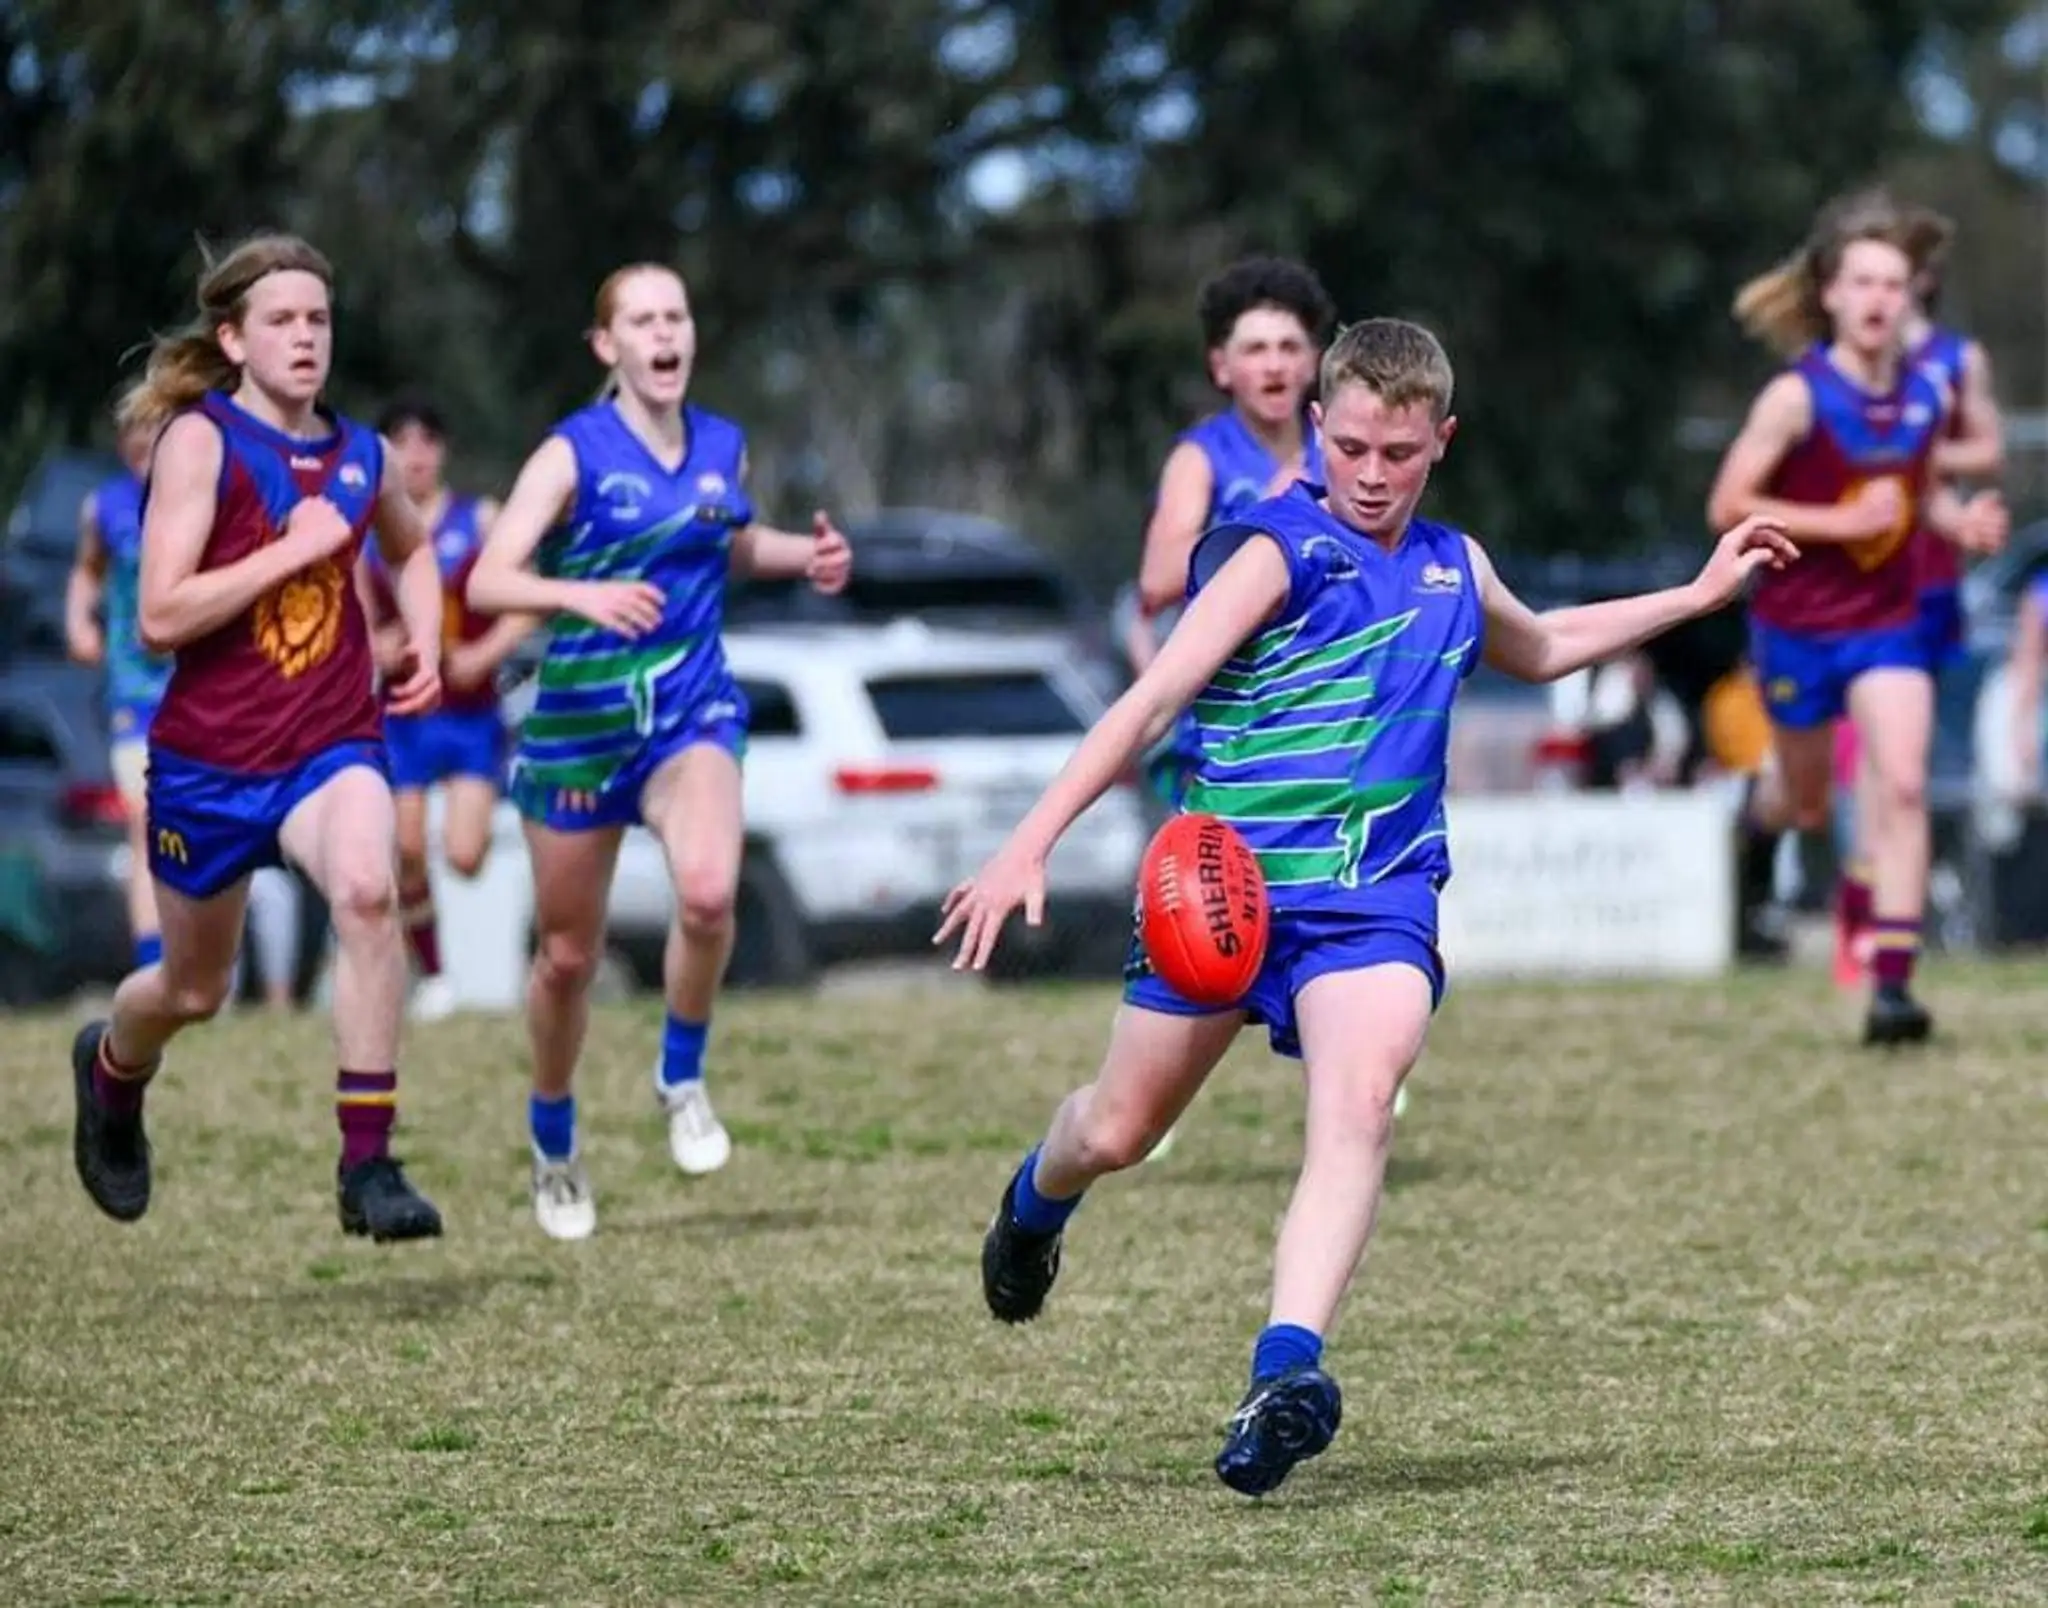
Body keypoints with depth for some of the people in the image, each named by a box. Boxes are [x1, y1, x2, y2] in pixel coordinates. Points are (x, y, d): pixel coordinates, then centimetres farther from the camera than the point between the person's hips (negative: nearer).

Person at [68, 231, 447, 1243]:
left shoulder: (358, 455, 4)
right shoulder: (200, 440, -12)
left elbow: (411, 550, 28)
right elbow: (161, 616, -21)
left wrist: (426, 643, 10)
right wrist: (295, 549, -23)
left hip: (332, 744, 2)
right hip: (209, 756, -2)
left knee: (366, 891, -30)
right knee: (191, 990, 15)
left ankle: (368, 1165, -26)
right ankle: (111, 1069, 53)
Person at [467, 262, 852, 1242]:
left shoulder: (723, 447, 4)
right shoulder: (574, 454, -10)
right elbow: (489, 581, -20)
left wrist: (803, 557, 8)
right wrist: (583, 594, -37)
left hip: (692, 711, 2)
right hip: (578, 720, -2)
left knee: (709, 893, -28)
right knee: (566, 956, 8)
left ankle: (682, 1076, -2)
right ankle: (554, 1148, 33)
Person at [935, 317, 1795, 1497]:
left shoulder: (1453, 568, 11)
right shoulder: (1278, 551, -9)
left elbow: (1536, 650, 35)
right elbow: (1154, 698, -17)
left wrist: (1699, 595, 34)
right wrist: (1031, 846, -25)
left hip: (1377, 899, 3)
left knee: (1361, 1098, -27)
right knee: (1118, 1133, 11)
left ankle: (1287, 1370, -40)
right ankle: (1038, 1201, 50)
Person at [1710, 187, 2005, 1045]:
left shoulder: (1925, 397, -3)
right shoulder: (1797, 397, -17)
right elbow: (1728, 506, -16)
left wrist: (1960, 518, -7)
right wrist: (1841, 523, -24)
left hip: (1888, 625, 2)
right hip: (1797, 626, -2)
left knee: (1902, 788, -16)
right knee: (1808, 806, 14)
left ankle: (1892, 985, -15)